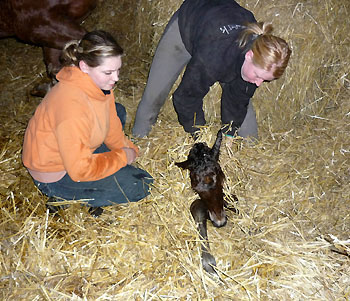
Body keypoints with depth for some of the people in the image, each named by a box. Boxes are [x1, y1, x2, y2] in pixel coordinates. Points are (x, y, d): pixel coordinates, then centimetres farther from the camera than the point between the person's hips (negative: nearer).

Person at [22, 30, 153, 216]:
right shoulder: (72, 106, -38)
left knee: (118, 112, 20)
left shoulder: (100, 82, -11)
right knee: (141, 186, -11)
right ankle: (64, 196, -2)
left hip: (76, 150, 9)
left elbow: (111, 125, 5)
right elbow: (80, 170, -32)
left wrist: (128, 149, -5)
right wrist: (122, 157, -21)